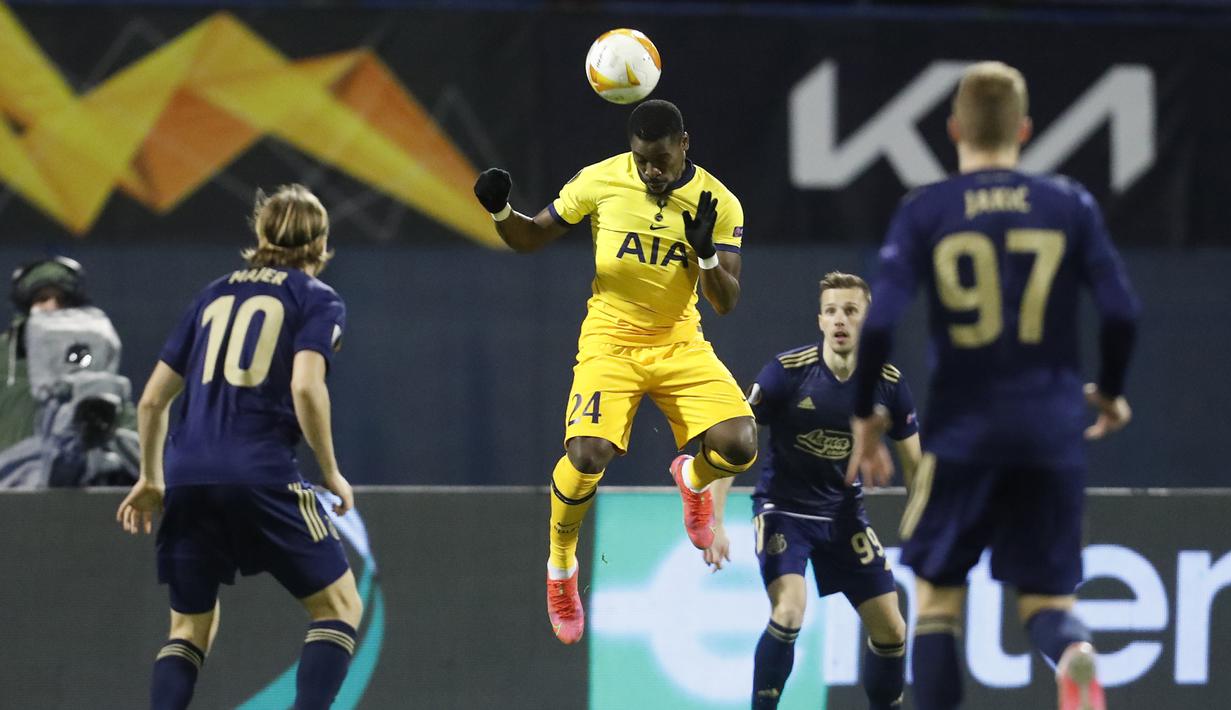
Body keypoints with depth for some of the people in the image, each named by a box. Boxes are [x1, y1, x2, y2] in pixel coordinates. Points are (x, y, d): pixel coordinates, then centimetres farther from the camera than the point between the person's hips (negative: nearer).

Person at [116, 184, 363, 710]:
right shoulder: (318, 300, 6)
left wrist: (150, 480, 30)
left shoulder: (216, 295, 20)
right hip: (261, 474, -5)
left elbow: (152, 399, 18)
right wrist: (331, 473, 0)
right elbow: (306, 387, -12)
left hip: (188, 475, 5)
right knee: (340, 606, 7)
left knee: (191, 627, 16)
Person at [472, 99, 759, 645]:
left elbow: (727, 303, -4)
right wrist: (499, 211, -18)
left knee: (739, 448, -19)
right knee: (587, 455, -26)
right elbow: (530, 239, 4)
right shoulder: (599, 181, -8)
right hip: (611, 339, -2)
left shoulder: (719, 204, -6)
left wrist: (706, 252, -23)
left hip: (680, 343, 2)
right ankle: (560, 567, 3)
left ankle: (693, 477, 22)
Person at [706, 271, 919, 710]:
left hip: (844, 513, 4)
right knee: (789, 612, -26)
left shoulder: (889, 384, -8)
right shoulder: (786, 371, -18)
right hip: (783, 508, -4)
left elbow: (914, 464, 5)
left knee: (890, 629, 1)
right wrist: (715, 522, -19)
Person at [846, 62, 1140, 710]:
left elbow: (878, 323, -10)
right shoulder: (1070, 206, 2)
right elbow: (1122, 312, -3)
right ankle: (1073, 655, -29)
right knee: (1045, 598, 8)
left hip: (961, 432, -1)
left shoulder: (924, 212, -2)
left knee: (937, 596, 13)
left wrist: (864, 416, 3)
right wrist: (1110, 394, 15)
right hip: (1051, 431, 1)